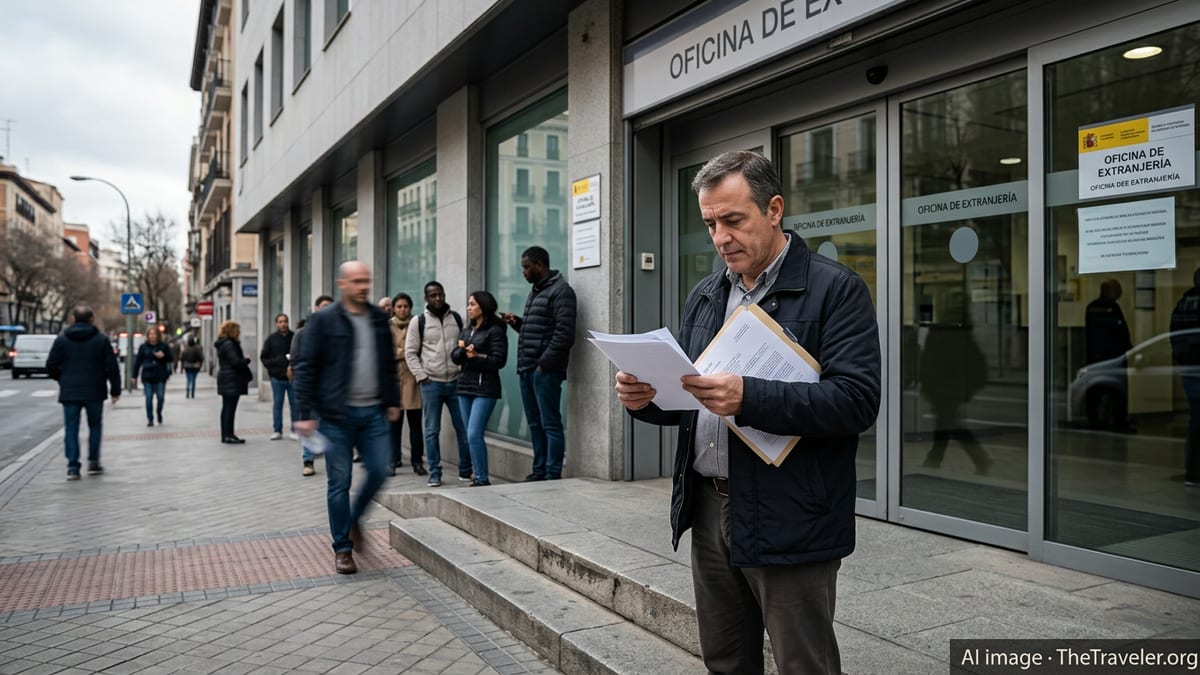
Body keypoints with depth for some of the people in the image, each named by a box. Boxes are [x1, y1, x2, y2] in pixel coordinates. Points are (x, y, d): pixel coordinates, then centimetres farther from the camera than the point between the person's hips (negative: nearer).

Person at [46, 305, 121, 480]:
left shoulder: (62, 339, 3)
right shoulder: (101, 339, -3)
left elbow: (51, 365, 2)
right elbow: (112, 367, -5)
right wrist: (115, 390, 3)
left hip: (69, 392, 1)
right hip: (94, 392, -1)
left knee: (71, 428, 5)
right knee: (95, 426, 14)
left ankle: (72, 467, 0)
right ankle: (93, 462, 13)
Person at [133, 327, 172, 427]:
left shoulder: (164, 346, 4)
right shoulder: (143, 347, 5)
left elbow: (170, 359, 9)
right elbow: (138, 361, 5)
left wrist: (163, 356, -13)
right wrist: (134, 375, 3)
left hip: (160, 377, 0)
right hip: (147, 376, 0)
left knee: (160, 397, -2)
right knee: (149, 398, -2)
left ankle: (159, 412, 26)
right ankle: (150, 419, 5)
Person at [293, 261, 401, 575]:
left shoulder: (379, 318, 9)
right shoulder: (323, 320, -5)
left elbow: (389, 363, 17)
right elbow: (304, 367, -6)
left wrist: (392, 400, 13)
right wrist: (306, 413, -11)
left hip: (373, 412, 4)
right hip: (337, 415, -4)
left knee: (379, 472, 3)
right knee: (339, 482, 3)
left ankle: (354, 520, 31)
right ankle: (343, 548, 16)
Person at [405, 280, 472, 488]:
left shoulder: (456, 318, 9)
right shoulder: (420, 321, 2)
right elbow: (410, 352, 2)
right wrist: (421, 376, -6)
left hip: (455, 381, 2)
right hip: (431, 383, -2)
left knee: (463, 428, 2)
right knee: (432, 431, 2)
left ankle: (465, 471, 14)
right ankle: (434, 473, 10)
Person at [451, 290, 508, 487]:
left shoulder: (495, 330, -6)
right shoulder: (467, 331, 17)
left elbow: (499, 360, -12)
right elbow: (454, 357, 10)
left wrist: (476, 357, -18)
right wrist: (462, 351, -10)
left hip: (485, 389, -8)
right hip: (465, 387, 8)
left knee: (474, 435, -14)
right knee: (471, 437, 9)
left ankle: (482, 479, -6)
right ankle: (478, 476, 17)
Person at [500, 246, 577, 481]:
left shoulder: (560, 291, -9)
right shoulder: (536, 291, 19)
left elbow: (564, 333, -17)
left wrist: (544, 364, -18)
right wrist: (517, 322, 8)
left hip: (545, 370, -9)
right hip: (526, 369, 9)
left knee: (550, 424, -5)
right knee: (535, 424, 13)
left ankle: (553, 475, -1)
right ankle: (539, 471, 21)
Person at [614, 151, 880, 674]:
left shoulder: (836, 290, -8)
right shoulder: (705, 295, 12)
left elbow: (857, 400, -19)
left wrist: (749, 398, -30)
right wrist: (646, 398, -6)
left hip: (789, 524, -6)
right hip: (708, 512, 6)